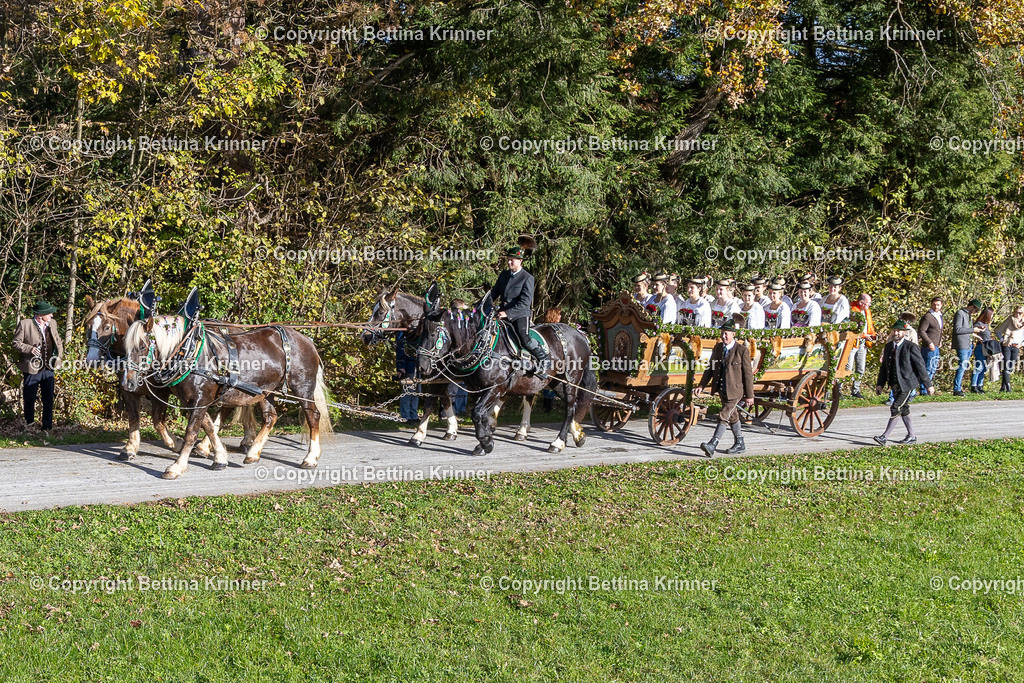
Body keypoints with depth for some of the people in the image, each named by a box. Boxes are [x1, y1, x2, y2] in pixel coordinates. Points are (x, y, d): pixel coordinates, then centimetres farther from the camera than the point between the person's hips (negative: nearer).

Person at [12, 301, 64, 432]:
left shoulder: (52, 323, 7)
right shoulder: (25, 324, -8)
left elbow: (58, 342, 19)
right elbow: (16, 343, -5)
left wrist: (59, 356, 4)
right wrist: (29, 349, -22)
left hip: (48, 368, 4)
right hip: (32, 368, -4)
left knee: (48, 397, 5)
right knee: (29, 397, 8)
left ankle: (47, 424, 15)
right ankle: (29, 422, 27)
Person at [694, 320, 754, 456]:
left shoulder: (742, 350, -11)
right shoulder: (718, 348, 7)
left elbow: (748, 374, -9)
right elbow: (710, 368, 11)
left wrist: (749, 396, -9)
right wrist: (701, 386, -1)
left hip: (735, 391, -7)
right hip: (722, 390, 7)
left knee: (723, 417, -15)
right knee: (732, 417, 18)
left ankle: (713, 445, -21)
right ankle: (739, 444, 31)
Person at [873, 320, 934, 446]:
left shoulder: (911, 347, -10)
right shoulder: (888, 346, 10)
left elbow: (921, 366, -8)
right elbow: (884, 366, 16)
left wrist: (928, 385, -6)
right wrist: (880, 384, 10)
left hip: (907, 384, -7)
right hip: (895, 384, 7)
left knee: (895, 409, -12)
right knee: (903, 410, 13)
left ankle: (885, 437, -11)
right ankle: (911, 436, 24)